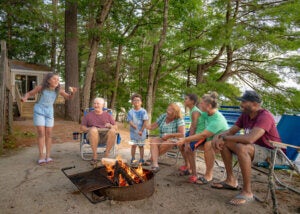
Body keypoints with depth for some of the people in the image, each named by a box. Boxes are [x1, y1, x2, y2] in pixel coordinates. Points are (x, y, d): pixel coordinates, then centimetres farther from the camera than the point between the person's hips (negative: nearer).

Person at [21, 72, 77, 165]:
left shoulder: (58, 90, -10)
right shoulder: (41, 87, -16)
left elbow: (68, 97, 1)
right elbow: (29, 93, -3)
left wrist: (72, 92, -20)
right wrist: (25, 98, -26)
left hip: (49, 112, 3)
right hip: (39, 111, -2)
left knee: (49, 133, 1)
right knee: (41, 133, -9)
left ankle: (48, 156, 9)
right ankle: (41, 156, -1)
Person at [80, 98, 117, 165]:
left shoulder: (108, 115, 18)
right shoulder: (88, 115, 18)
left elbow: (116, 128, 15)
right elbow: (82, 127, 13)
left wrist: (110, 126, -8)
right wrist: (89, 129, -9)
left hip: (106, 135, 1)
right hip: (93, 135, 0)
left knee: (112, 131, -34)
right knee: (93, 129, -36)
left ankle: (106, 155, -25)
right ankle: (94, 156, -30)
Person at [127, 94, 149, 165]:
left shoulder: (143, 111, -7)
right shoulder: (130, 112, -1)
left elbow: (145, 121, -9)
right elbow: (130, 121, -5)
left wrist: (141, 130, -13)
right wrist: (134, 126, -26)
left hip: (141, 131, -1)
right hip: (133, 131, 2)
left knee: (141, 145, 8)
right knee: (133, 145, 4)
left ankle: (141, 159, 19)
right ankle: (133, 158, 18)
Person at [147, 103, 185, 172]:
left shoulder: (179, 120, -10)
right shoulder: (163, 116, 4)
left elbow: (182, 134, -18)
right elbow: (153, 126, 7)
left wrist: (169, 135, -18)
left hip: (174, 141, -4)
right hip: (162, 139, 5)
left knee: (165, 144, -36)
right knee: (153, 141, -27)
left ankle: (153, 158, -12)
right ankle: (155, 164, -40)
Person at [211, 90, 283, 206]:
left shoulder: (265, 116, -24)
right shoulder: (245, 115, 0)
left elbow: (249, 139, -39)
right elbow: (231, 131, 6)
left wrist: (224, 138, -29)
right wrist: (218, 136, -16)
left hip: (272, 153, -8)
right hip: (255, 148, 9)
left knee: (241, 147, -36)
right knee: (223, 143, -1)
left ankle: (247, 192, -23)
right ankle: (231, 180, 6)